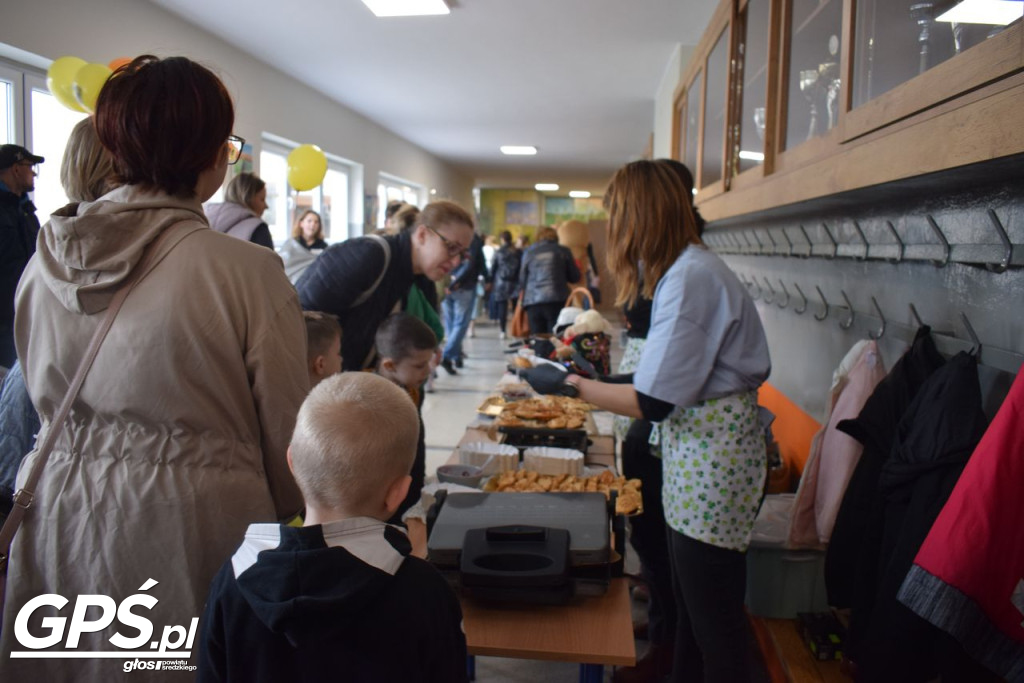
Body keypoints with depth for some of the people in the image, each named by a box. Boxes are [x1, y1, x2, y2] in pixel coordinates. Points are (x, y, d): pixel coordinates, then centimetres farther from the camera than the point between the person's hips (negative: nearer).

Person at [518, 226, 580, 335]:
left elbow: (522, 281, 13)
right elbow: (575, 277, 12)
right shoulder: (563, 251, 7)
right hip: (557, 301, -1)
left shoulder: (528, 252, 10)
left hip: (533, 302, 1)